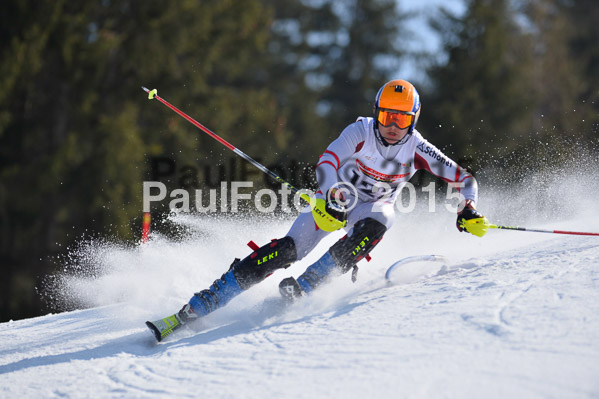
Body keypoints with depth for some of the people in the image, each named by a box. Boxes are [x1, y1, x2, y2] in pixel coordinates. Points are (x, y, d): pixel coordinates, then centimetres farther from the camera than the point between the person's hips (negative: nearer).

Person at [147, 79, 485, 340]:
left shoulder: (417, 149, -16)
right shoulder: (361, 131, -19)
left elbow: (465, 179, -12)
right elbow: (327, 163, -28)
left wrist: (469, 208, -32)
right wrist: (331, 198, -47)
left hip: (374, 206, 2)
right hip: (335, 199, -2)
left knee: (379, 221, -36)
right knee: (288, 250, -21)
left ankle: (305, 286, -33)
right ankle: (196, 308, -24)